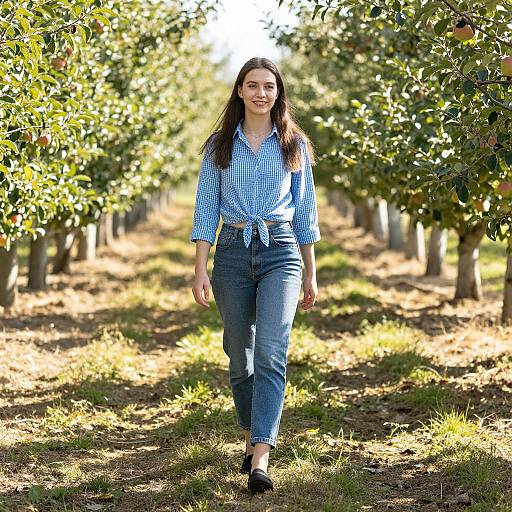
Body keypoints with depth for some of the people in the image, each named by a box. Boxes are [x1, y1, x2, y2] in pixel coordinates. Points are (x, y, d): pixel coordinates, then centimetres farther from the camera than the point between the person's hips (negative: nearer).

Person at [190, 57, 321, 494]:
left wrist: (311, 274, 11)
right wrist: (201, 270, -3)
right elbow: (206, 208, 5)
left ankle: (260, 460, -23)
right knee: (240, 356, 9)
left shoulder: (294, 144, 8)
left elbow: (305, 211, 11)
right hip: (232, 252, 2)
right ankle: (253, 438, 29)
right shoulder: (220, 145, 8)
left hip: (281, 251, -2)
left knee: (270, 354, -16)